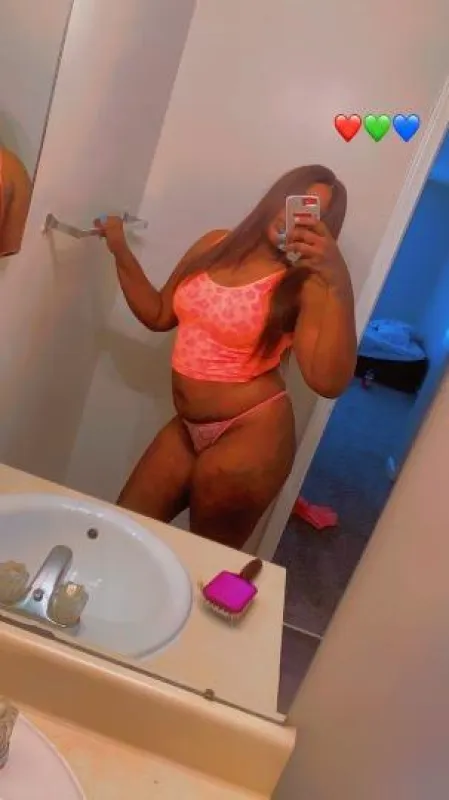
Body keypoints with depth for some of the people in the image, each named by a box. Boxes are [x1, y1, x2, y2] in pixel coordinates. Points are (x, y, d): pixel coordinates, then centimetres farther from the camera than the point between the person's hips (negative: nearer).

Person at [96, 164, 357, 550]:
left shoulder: (306, 283, -14)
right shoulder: (215, 246, 5)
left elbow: (329, 382, -27)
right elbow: (159, 315, 16)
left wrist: (339, 281, -33)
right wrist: (121, 253, 7)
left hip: (251, 434, -6)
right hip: (188, 428, 7)